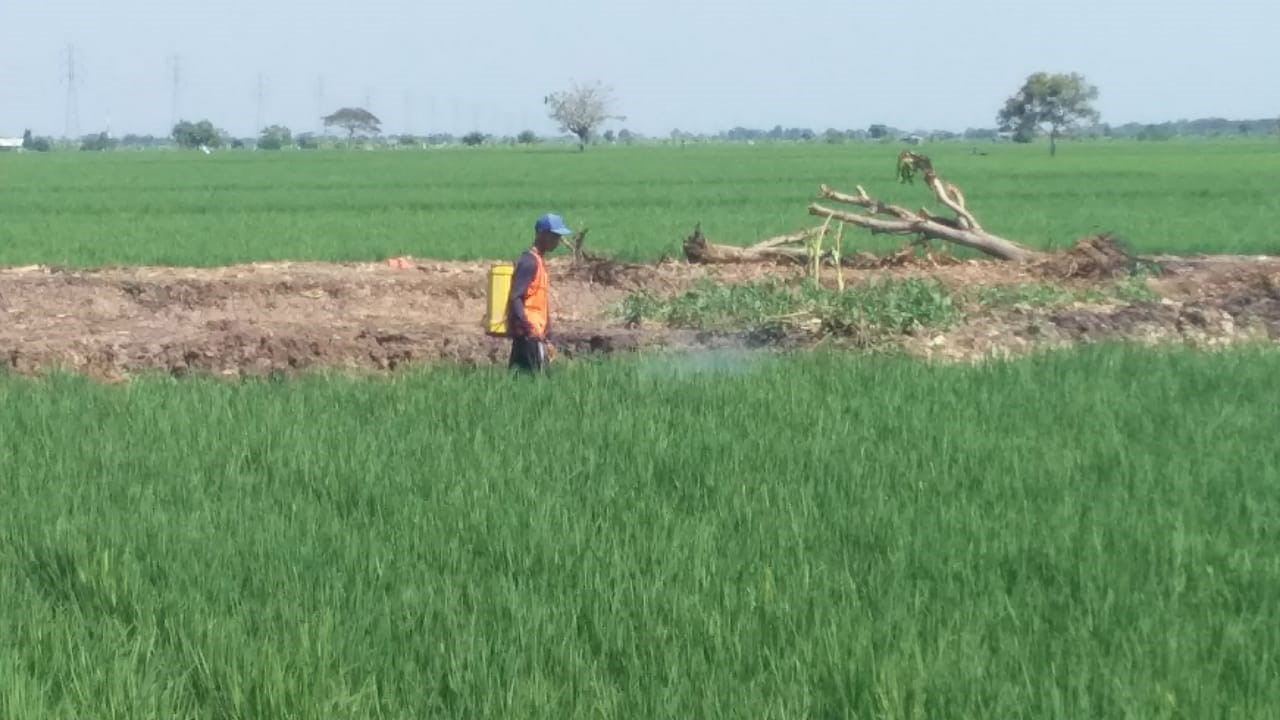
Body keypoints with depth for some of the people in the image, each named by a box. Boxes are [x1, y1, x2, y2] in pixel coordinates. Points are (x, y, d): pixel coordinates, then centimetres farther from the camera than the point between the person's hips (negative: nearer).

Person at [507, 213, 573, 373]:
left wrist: (547, 338, 22)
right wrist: (528, 327, -30)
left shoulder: (540, 261, 19)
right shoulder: (529, 262, -11)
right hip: (529, 335, -9)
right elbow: (515, 298, -19)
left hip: (537, 334, 9)